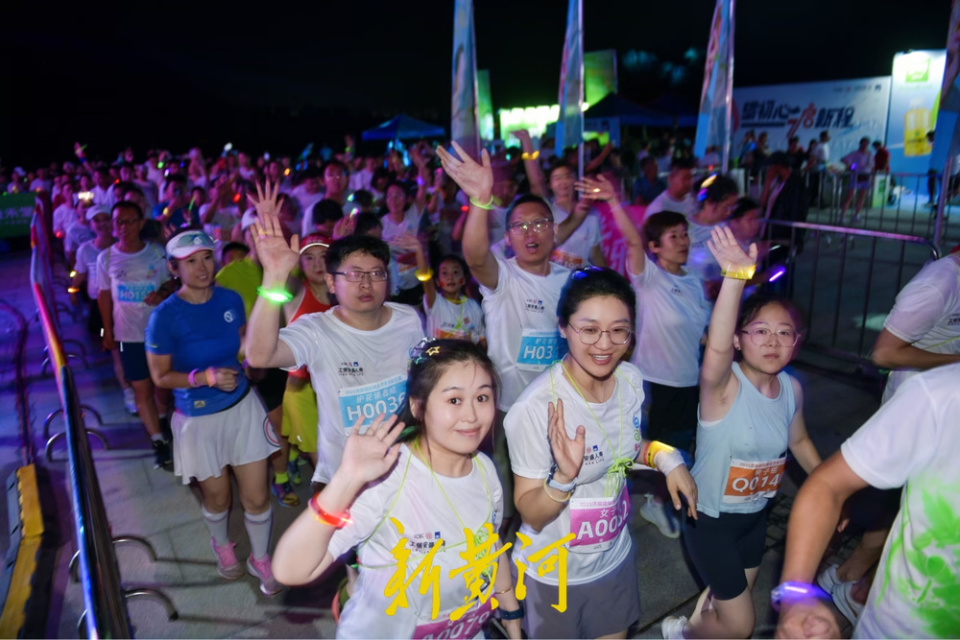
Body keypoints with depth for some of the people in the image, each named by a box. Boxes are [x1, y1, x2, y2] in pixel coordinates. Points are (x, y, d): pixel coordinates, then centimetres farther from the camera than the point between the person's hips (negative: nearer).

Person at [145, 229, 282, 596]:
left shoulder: (230, 300, -6)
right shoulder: (165, 317, -18)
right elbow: (160, 376, -11)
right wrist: (206, 376, -25)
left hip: (242, 406, 3)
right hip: (199, 418, -2)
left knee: (256, 496, 6)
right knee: (217, 497, 18)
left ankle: (260, 559, 33)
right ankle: (221, 545, 51)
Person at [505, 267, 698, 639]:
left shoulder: (631, 379, -11)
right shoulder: (537, 406, -29)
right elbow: (531, 515, -21)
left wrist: (665, 456, -9)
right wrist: (563, 478, -39)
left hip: (616, 559, 5)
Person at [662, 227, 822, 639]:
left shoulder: (791, 388, -8)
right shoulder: (724, 386, -26)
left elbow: (798, 441, 11)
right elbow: (715, 347, -50)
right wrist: (736, 277, -60)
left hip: (755, 514, 6)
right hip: (710, 517, -6)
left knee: (733, 597, 26)